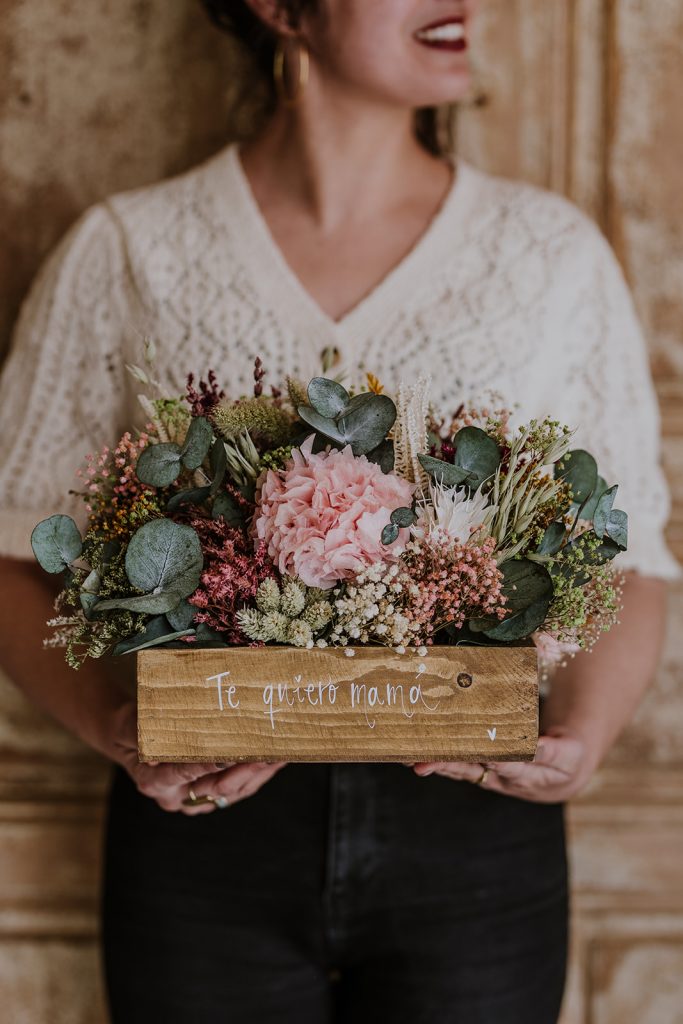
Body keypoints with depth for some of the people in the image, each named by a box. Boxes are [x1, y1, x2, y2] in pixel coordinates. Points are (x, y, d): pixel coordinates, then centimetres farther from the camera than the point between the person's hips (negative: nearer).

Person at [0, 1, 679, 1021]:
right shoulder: (126, 251, 0)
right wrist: (114, 726, -15)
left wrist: (581, 738, -12)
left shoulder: (557, 254, 2)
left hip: (473, 827, 1)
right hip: (209, 818, -1)